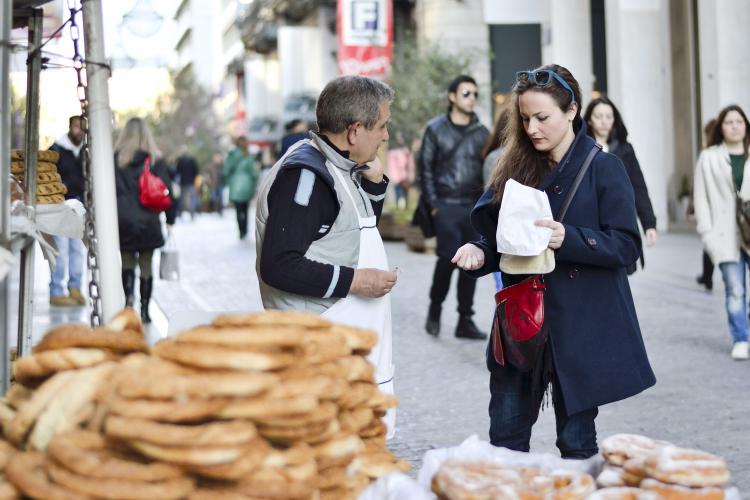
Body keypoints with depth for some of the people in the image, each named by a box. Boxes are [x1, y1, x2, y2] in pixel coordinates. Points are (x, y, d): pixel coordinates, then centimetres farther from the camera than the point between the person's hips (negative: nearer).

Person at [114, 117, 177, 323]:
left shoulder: (116, 160, -1)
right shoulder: (154, 161, -2)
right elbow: (167, 190, -2)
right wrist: (170, 219, 5)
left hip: (123, 221, 0)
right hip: (148, 222, 0)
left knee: (127, 262, 13)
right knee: (146, 265, 9)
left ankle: (129, 295, -13)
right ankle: (144, 310, 10)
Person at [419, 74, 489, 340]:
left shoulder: (482, 132, 11)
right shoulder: (436, 129, 3)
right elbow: (426, 168, 2)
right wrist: (433, 203, -5)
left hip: (474, 207, 3)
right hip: (446, 206, -3)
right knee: (448, 257, -11)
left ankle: (465, 321, 9)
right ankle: (434, 309, 11)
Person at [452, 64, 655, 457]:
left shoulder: (603, 168, -5)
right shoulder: (518, 167, 8)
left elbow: (627, 245, -10)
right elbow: (499, 237, 13)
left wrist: (568, 239, -24)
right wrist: (480, 252, -9)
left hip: (581, 325, -4)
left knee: (577, 441, 7)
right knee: (506, 437, 7)